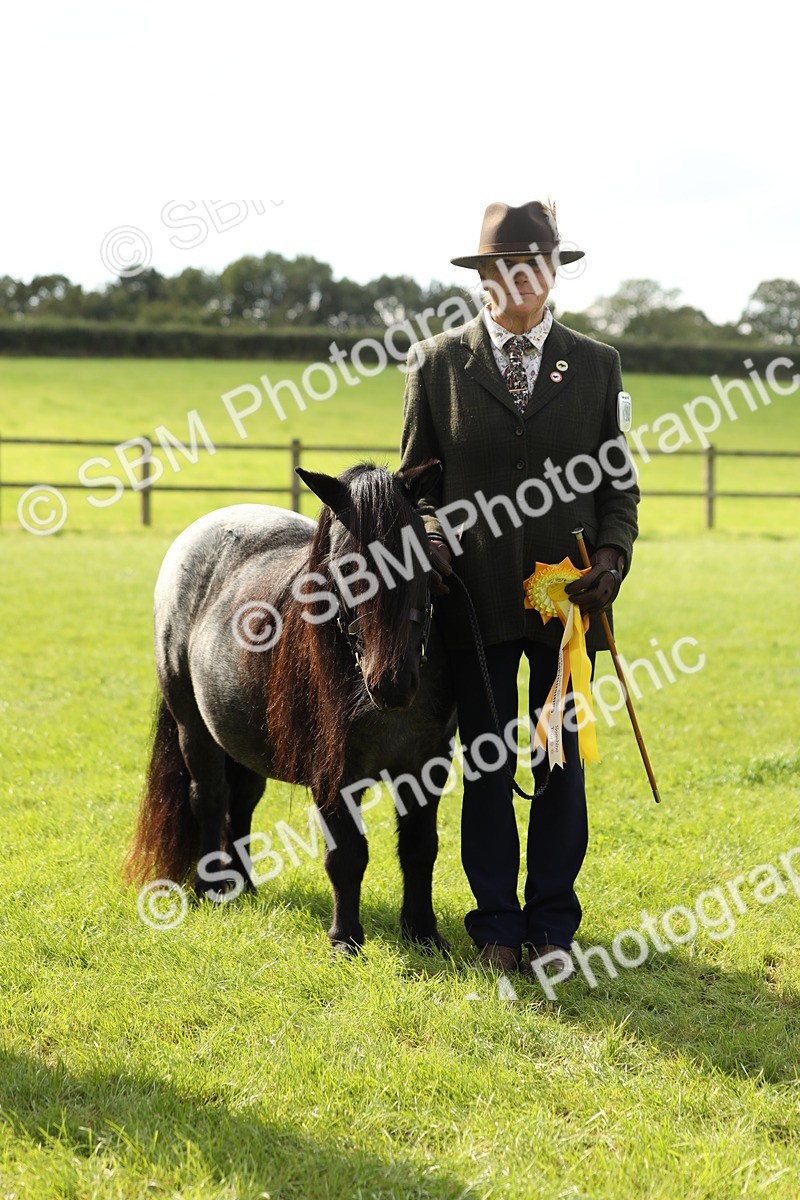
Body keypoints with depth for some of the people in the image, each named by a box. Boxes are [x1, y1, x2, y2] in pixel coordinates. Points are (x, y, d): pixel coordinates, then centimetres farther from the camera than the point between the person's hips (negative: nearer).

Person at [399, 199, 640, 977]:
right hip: (475, 594, -1)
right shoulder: (437, 364, 4)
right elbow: (415, 475, 10)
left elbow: (619, 482, 9)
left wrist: (612, 555, -7)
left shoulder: (596, 365, 6)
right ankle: (497, 924, 17)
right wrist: (428, 536, -9)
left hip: (567, 595, 1)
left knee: (562, 763, 8)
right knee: (486, 767, 6)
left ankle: (552, 924, 19)